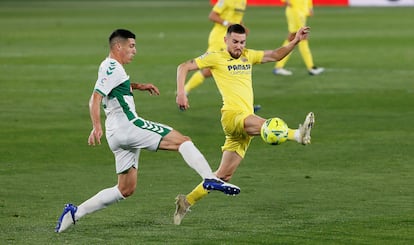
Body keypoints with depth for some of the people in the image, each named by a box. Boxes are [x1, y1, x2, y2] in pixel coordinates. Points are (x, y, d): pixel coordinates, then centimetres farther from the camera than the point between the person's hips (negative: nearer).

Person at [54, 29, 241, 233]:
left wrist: (137, 86, 35)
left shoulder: (109, 67, 21)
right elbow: (95, 98, -20)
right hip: (127, 125, -10)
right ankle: (210, 179, -25)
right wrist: (97, 127, -31)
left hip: (117, 135, 10)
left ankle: (75, 213, 9)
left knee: (126, 189, 12)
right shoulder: (112, 68, -9)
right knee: (182, 141, -10)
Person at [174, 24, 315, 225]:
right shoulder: (216, 58, 5)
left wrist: (295, 41, 4)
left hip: (245, 123, 7)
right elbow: (183, 67, 5)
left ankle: (187, 201, 14)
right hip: (232, 115, -7)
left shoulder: (248, 56, 21)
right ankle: (297, 135, -67)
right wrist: (180, 93, -9)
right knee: (263, 124, -39)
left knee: (224, 175, 5)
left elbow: (276, 55, 20)